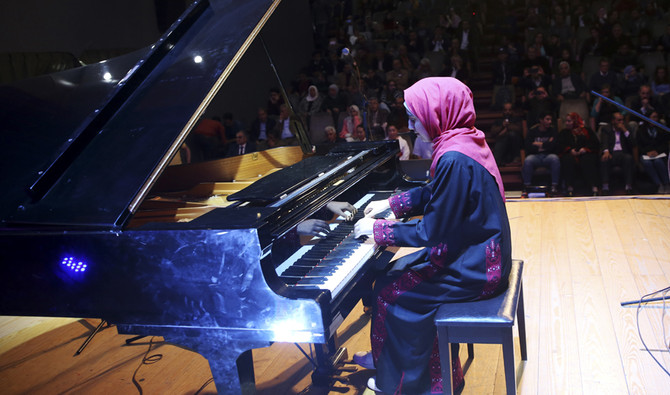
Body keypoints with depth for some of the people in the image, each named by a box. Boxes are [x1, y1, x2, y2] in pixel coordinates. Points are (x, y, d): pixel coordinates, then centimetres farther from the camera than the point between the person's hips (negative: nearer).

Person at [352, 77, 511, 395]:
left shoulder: (455, 160, -28)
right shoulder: (463, 140, 3)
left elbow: (431, 232, -23)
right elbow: (434, 194, 18)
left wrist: (378, 229, -13)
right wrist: (391, 204, 15)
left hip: (474, 269, -9)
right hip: (478, 252, 9)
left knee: (391, 292, -3)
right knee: (392, 273, 13)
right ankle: (388, 358, 29)